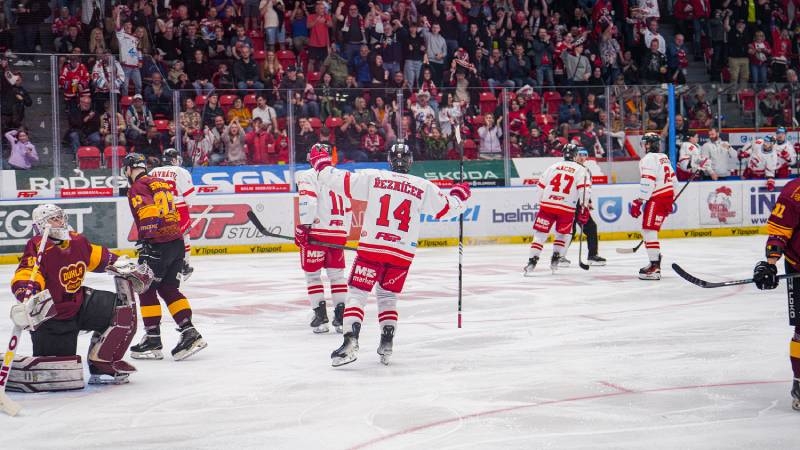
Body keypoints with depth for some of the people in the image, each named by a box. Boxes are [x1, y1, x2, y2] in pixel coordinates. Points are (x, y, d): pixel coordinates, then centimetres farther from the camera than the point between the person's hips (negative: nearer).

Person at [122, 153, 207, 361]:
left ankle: (153, 339, 3)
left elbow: (148, 213, -21)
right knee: (168, 289, 13)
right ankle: (189, 333, 4)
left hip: (158, 244, -8)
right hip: (177, 242, 8)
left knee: (146, 289, 3)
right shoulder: (162, 183, 20)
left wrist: (146, 242, -25)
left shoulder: (137, 188, -5)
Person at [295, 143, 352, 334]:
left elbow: (308, 201, -19)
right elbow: (348, 209, 21)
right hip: (339, 234, 5)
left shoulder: (308, 177, -3)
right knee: (337, 274, 12)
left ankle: (320, 315, -1)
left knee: (312, 273, 5)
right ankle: (341, 315, 6)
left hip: (317, 233, -5)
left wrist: (304, 225, -16)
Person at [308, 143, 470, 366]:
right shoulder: (423, 187, 4)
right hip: (403, 253, 2)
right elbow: (446, 209, 14)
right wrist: (459, 196, 36)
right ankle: (386, 344, 9)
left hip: (372, 247, -2)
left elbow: (341, 181, -3)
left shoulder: (373, 178, -2)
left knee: (356, 293, 1)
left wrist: (321, 164, 14)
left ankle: (350, 341, -16)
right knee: (388, 296, 20)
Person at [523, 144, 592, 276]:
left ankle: (532, 262, -6)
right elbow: (584, 188, -7)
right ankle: (555, 259, 15)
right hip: (567, 209, -2)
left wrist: (539, 202, 26)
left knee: (540, 234, 4)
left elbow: (541, 186, 14)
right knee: (564, 234, 21)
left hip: (547, 205, 2)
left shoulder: (553, 167, 14)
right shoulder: (581, 170, 6)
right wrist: (584, 208, -4)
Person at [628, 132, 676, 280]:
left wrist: (638, 202, -21)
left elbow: (647, 182, -21)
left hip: (657, 198, -10)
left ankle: (655, 267, -17)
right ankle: (655, 259, 23)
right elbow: (672, 178, 22)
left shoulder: (649, 159, -12)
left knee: (649, 230, -11)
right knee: (647, 229, 19)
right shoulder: (664, 157, 17)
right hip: (668, 195, 10)